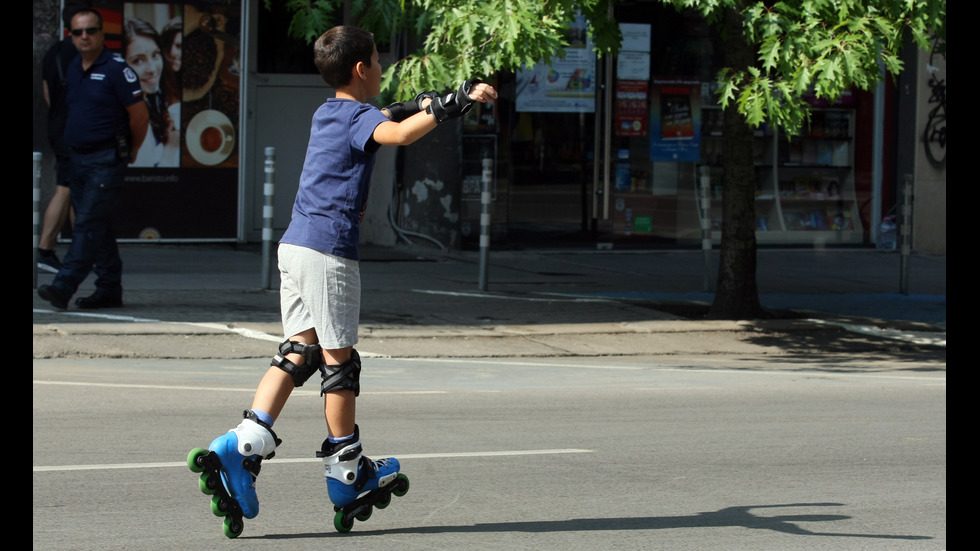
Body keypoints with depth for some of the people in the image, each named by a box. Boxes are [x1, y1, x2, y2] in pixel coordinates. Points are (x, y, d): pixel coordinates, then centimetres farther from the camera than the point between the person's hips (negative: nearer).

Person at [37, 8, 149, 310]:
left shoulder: (116, 69, -11)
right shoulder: (73, 69, 12)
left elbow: (139, 115, -10)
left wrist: (128, 151, 2)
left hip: (106, 160, -8)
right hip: (78, 158, 8)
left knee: (89, 224, -12)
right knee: (98, 228, 10)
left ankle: (64, 287, -19)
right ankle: (109, 290, 16)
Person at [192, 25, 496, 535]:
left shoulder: (327, 113, 18)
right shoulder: (358, 116, -9)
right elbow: (396, 134, -32)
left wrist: (421, 105, 44)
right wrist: (452, 104, -33)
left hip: (294, 245, 8)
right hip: (329, 250, -8)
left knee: (298, 353, 9)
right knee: (339, 359, 1)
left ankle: (243, 444, -7)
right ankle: (346, 474, 10)